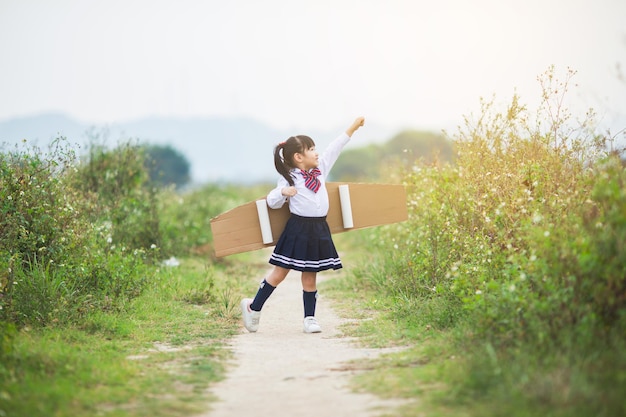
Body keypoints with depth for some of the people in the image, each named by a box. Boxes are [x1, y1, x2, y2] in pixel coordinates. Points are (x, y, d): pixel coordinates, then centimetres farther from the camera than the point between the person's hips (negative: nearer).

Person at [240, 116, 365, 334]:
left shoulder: (321, 168, 9)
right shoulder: (289, 178, -6)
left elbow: (334, 148, 15)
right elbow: (272, 202, -6)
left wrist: (353, 127, 18)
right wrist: (283, 192, -26)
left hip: (319, 230, 5)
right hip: (298, 229, -5)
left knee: (310, 276, 9)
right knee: (280, 272, -2)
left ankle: (309, 318, 12)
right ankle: (253, 307, 10)